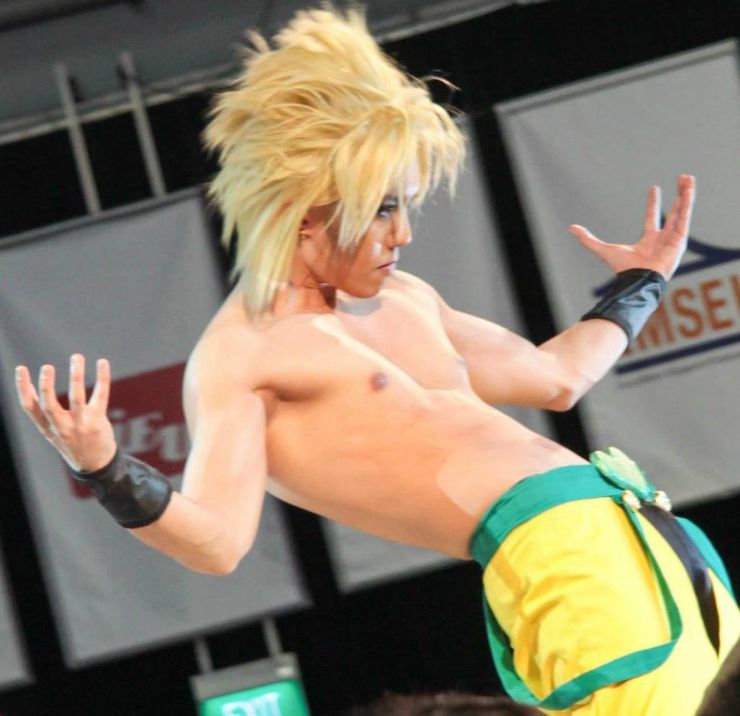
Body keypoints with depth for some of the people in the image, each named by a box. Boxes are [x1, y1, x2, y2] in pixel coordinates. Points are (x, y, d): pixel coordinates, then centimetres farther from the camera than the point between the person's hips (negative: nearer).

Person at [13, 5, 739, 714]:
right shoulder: (236, 356, -7)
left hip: (627, 520, 9)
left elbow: (555, 375, 33)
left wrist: (642, 283, 42)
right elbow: (216, 539, -19)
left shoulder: (403, 300, 19)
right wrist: (105, 473, -35)